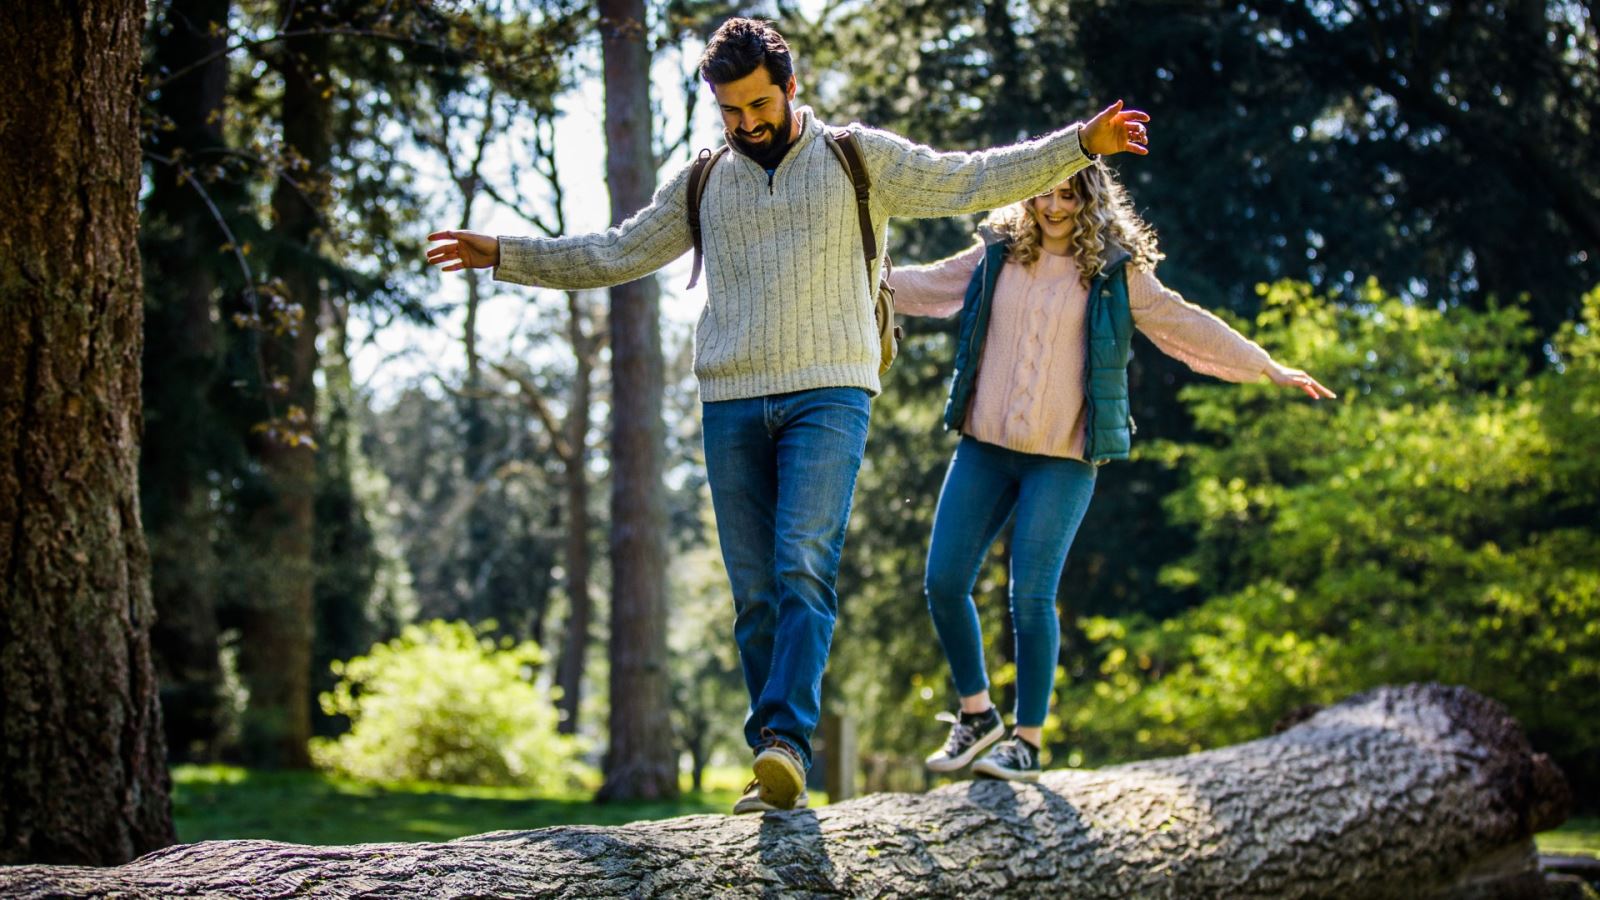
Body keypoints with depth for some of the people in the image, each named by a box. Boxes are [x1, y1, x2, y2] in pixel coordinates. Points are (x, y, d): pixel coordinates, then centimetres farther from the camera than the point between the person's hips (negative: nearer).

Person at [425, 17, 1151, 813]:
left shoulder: (860, 159, 7)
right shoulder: (703, 186, 16)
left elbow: (972, 182, 4)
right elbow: (615, 254, 21)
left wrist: (1080, 145, -6)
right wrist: (504, 256, 18)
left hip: (828, 396, -3)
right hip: (732, 405, 3)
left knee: (804, 569, -20)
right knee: (755, 596, 1)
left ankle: (785, 739, -29)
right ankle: (778, 773, 4)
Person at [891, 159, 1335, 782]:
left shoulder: (1116, 273, 2)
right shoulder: (996, 256, 9)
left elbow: (1188, 326, 6)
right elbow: (923, 285, 20)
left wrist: (1268, 368, 4)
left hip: (1062, 458, -4)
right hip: (984, 448, 4)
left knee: (1031, 597, -9)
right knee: (944, 581, -2)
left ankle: (1028, 741, 4)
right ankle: (976, 714, 17)